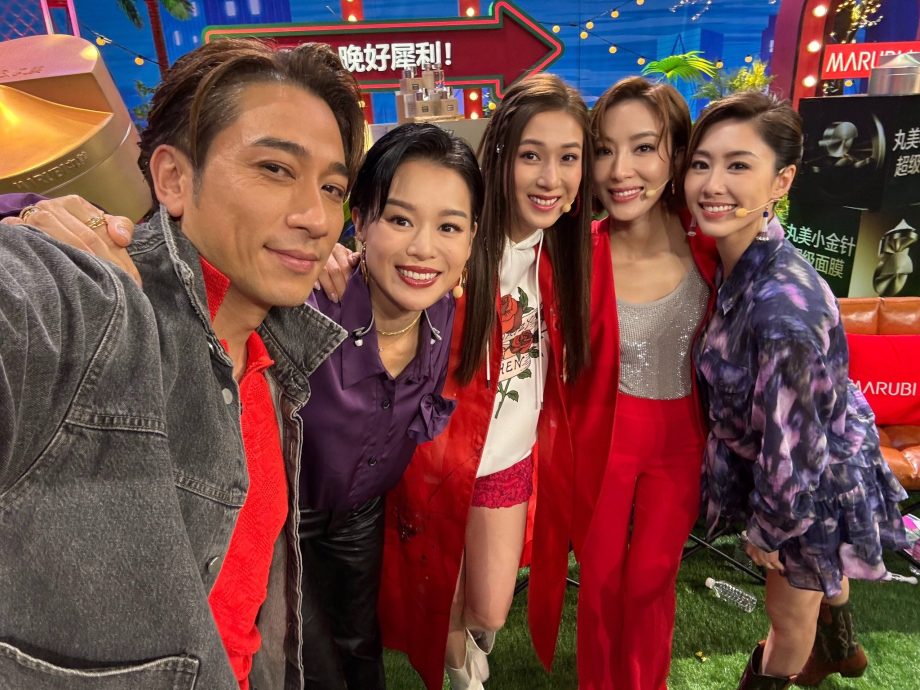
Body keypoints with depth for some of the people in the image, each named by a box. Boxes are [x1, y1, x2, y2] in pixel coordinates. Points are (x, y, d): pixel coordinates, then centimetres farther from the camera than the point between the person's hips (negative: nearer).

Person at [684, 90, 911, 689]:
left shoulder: (783, 306, -39)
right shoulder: (739, 252, -14)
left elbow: (794, 443, -29)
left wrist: (768, 527, -14)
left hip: (812, 479, -8)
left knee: (790, 608, 22)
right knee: (819, 570, 35)